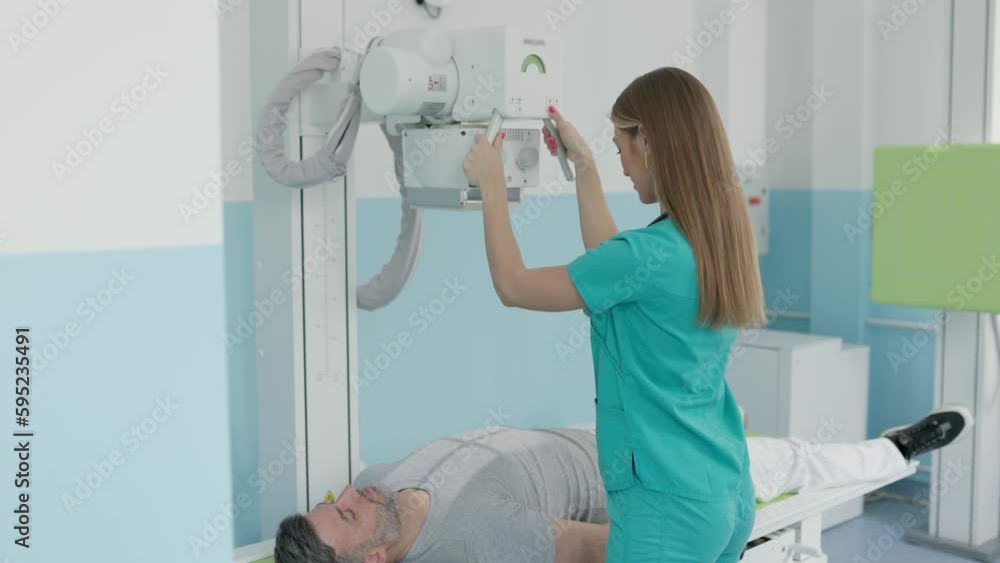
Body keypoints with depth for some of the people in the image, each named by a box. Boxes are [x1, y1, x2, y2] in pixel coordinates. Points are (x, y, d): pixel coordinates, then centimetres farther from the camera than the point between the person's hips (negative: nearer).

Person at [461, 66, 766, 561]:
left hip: (668, 502, -8)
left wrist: (491, 185, 2)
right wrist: (583, 166, 20)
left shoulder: (652, 253, -22)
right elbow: (613, 271, 18)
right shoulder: (723, 239, 3)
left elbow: (513, 286, -10)